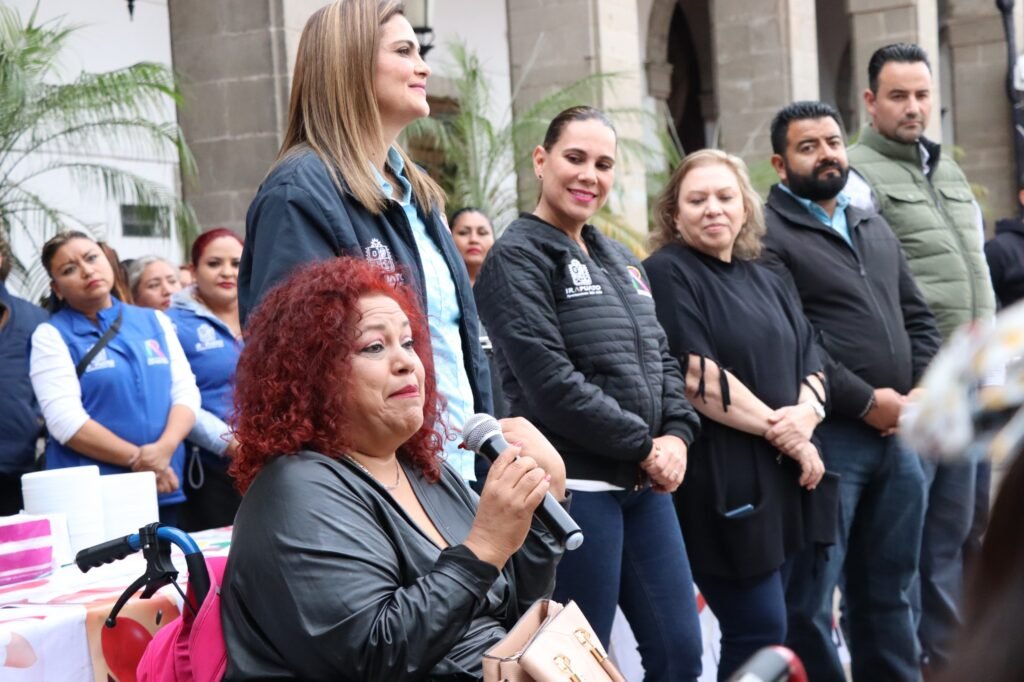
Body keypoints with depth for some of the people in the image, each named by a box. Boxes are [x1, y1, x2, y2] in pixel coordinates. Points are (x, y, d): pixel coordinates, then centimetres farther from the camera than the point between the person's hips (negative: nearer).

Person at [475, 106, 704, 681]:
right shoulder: (518, 258, -7)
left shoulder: (621, 261, 17)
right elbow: (551, 383, -17)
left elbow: (662, 359, 16)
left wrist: (677, 435, -3)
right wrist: (643, 445, -12)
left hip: (645, 483, 8)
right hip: (574, 486, -8)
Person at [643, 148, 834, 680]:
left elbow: (811, 363, 15)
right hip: (721, 482, -7)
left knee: (757, 626, 10)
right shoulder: (667, 274, -5)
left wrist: (805, 413, -8)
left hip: (783, 474, 7)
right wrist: (779, 430, -12)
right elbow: (697, 378, -15)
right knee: (760, 629, -7)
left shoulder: (765, 282, 18)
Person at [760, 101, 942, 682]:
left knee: (890, 590, 16)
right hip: (827, 437, -7)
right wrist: (866, 401, -14)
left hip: (901, 433, 7)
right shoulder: (768, 235, -6)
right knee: (810, 599, 1)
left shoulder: (875, 227, 19)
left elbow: (919, 317, 19)